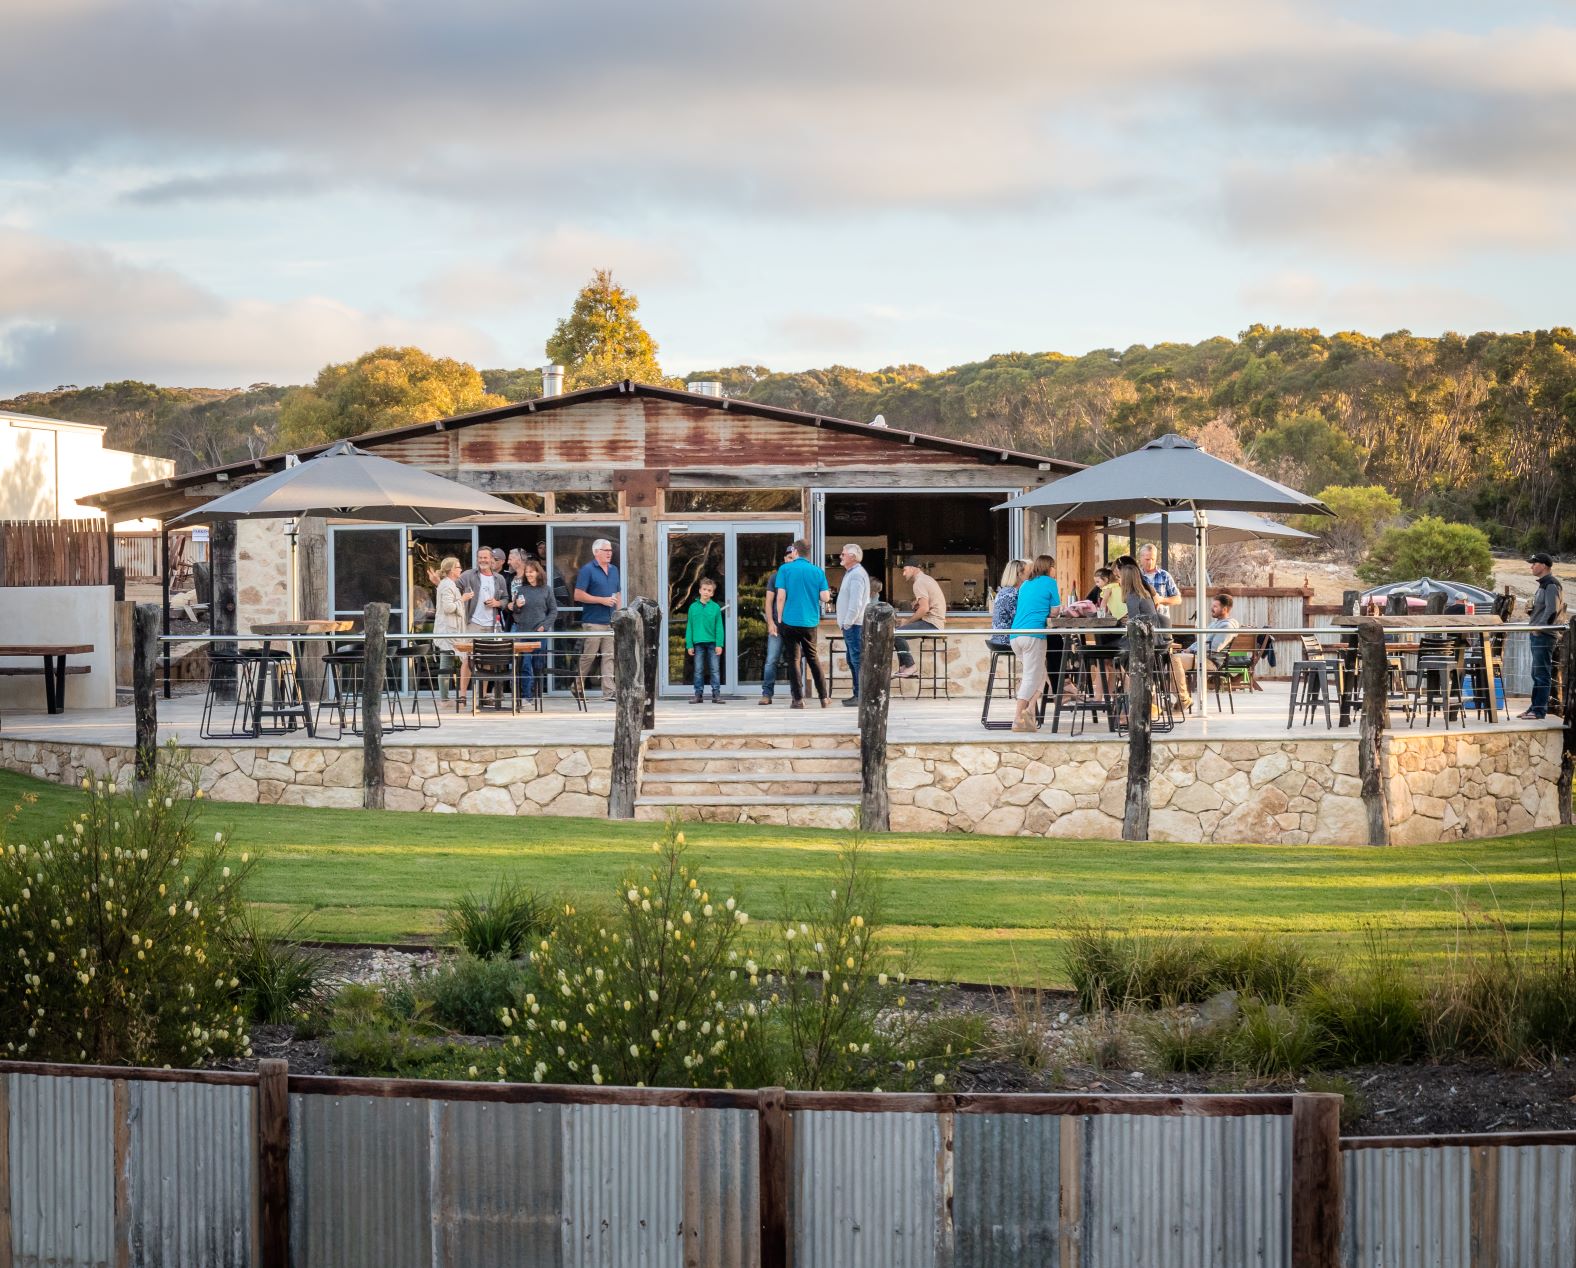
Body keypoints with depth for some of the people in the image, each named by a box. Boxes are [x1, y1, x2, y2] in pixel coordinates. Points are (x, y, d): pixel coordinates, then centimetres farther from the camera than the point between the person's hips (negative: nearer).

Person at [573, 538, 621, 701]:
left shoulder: (614, 570, 15)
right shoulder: (587, 570, -6)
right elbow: (578, 595, -11)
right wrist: (602, 600, -13)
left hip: (610, 622, 6)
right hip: (593, 622, -6)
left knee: (609, 657, 0)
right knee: (588, 657, -2)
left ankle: (609, 692, -2)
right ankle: (578, 686, 15)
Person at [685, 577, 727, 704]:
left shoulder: (715, 607, 1)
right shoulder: (693, 607, 4)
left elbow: (719, 627, 0)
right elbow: (689, 627, 6)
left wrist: (719, 644, -6)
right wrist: (689, 645, 1)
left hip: (712, 643, -1)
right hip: (698, 643, 1)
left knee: (714, 669, 1)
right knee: (698, 670, 6)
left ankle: (716, 694, 3)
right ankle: (699, 694, 11)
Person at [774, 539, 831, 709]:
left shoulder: (785, 569, -4)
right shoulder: (818, 572, 3)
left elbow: (781, 596, -9)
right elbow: (825, 597, -3)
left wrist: (779, 619, 0)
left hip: (790, 620, -3)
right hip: (811, 622, 3)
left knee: (794, 659, 3)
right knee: (813, 657, 16)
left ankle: (799, 699, -2)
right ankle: (823, 697, 17)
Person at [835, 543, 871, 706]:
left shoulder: (857, 575, -14)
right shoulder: (851, 573, 19)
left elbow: (856, 603, -22)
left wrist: (848, 623, -17)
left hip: (854, 625, -11)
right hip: (849, 625, 11)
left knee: (857, 660, -10)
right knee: (852, 661, 14)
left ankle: (861, 696, -10)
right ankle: (857, 694, 18)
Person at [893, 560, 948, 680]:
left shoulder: (919, 582, -12)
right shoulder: (926, 579, 20)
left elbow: (924, 608, -22)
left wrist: (909, 622, -11)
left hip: (931, 623, -11)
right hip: (936, 622, 11)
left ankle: (910, 666, -12)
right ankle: (904, 667, 11)